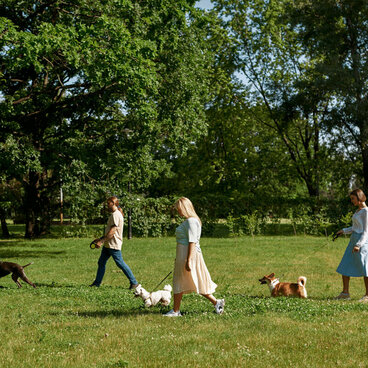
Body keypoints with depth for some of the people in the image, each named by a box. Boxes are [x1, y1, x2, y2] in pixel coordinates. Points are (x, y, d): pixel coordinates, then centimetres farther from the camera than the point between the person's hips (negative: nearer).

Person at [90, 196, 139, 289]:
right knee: (101, 262, 11)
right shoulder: (114, 214, 17)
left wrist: (101, 241, -22)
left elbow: (112, 231, -22)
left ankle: (134, 282, -1)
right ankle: (97, 283, 17)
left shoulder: (116, 215, -16)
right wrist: (100, 239, 21)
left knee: (120, 263, -7)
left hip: (114, 245, -10)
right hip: (108, 244, 10)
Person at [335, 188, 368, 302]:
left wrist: (359, 245, -22)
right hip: (353, 240, 10)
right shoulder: (358, 210, 16)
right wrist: (344, 230, 12)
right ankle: (345, 292, 14)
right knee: (345, 266, 8)